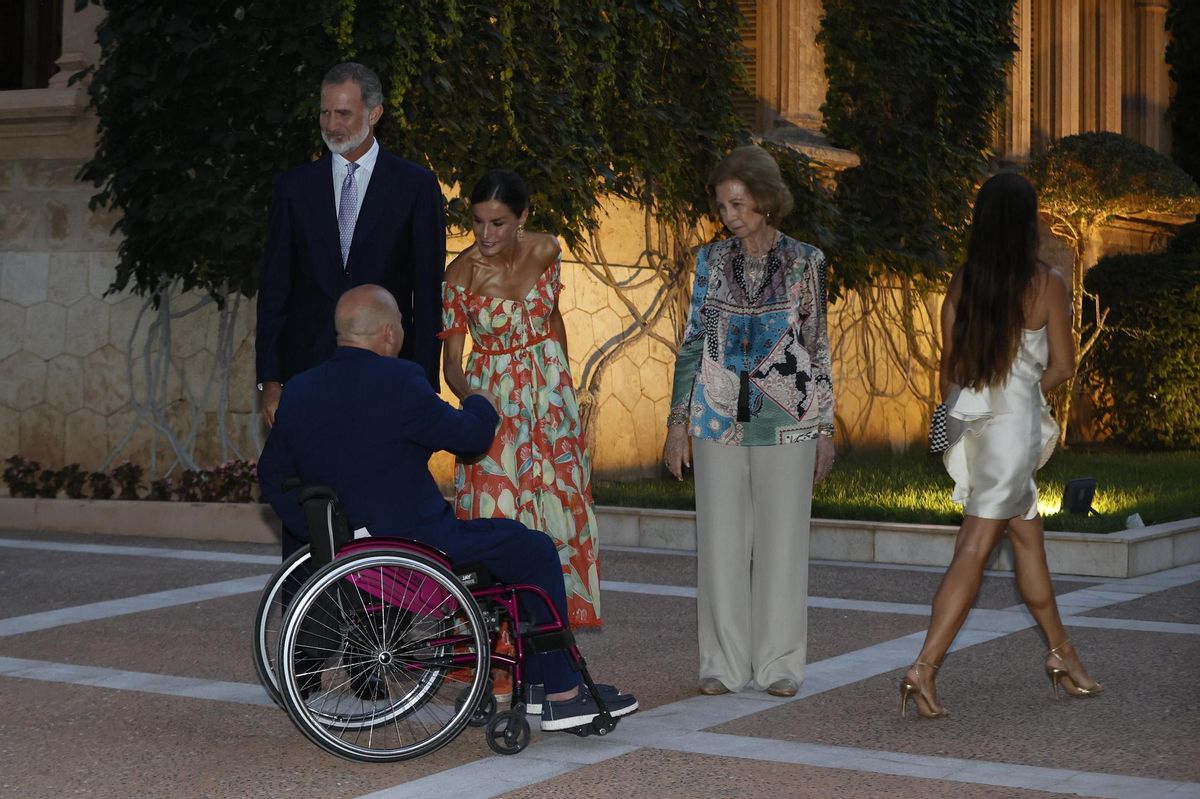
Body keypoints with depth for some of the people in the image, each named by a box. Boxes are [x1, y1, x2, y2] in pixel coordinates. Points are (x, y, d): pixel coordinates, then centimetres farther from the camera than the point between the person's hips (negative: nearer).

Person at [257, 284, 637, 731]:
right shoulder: (397, 381, -19)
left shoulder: (298, 391, 4)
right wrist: (480, 404, 13)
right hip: (416, 549, -9)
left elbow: (273, 478, 12)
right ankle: (560, 696, 13)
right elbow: (470, 435, -8)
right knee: (535, 550, 9)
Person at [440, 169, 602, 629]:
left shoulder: (545, 250, -7)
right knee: (495, 512, -5)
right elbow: (451, 358, -14)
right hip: (493, 400, -4)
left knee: (557, 504, 8)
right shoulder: (462, 273, -17)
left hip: (550, 392, 4)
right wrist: (469, 395, -34)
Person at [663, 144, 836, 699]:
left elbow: (818, 347, 5)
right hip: (718, 418, 2)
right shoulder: (711, 261, 6)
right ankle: (724, 663, 12)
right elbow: (692, 342, 9)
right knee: (721, 541, 3)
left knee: (781, 539, 1)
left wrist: (825, 427, 3)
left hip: (784, 419, -2)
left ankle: (778, 663, 11)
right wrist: (678, 420, 4)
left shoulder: (804, 262, 2)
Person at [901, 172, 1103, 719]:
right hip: (1015, 422, -6)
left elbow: (948, 361, 7)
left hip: (968, 421, 6)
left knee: (1027, 534, 18)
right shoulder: (1047, 284, -9)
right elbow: (1063, 364, -4)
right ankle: (924, 668, -13)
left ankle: (1061, 654, 29)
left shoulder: (961, 283, 2)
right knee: (974, 550, -6)